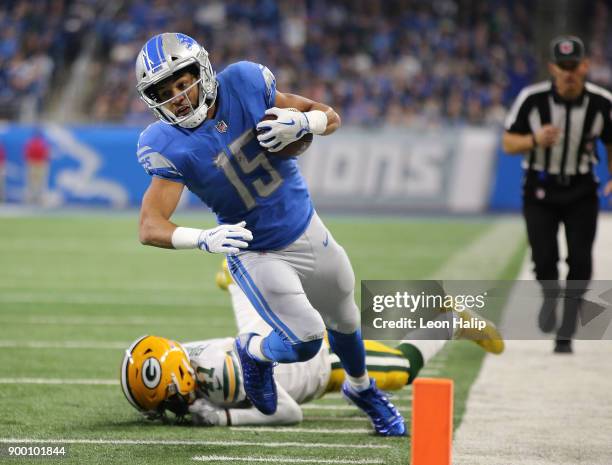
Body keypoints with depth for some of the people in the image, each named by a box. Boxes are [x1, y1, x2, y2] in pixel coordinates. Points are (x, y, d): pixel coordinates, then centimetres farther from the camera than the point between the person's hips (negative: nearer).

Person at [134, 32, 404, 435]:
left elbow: (331, 118, -7)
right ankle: (254, 351, 22)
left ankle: (362, 388, 54)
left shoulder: (244, 84, -18)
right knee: (305, 342, -14)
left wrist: (302, 122, -30)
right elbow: (150, 227, -32)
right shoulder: (170, 145, -25)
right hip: (258, 254, -4)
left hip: (308, 231, 4)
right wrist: (203, 239, -49)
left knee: (344, 322, 23)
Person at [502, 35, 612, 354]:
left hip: (581, 192, 1)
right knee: (544, 258, -12)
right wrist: (535, 140, -26)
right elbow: (509, 143, -5)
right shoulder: (532, 99, -14)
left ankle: (565, 334, 7)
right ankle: (550, 297, 24)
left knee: (580, 261, -7)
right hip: (540, 190, -1)